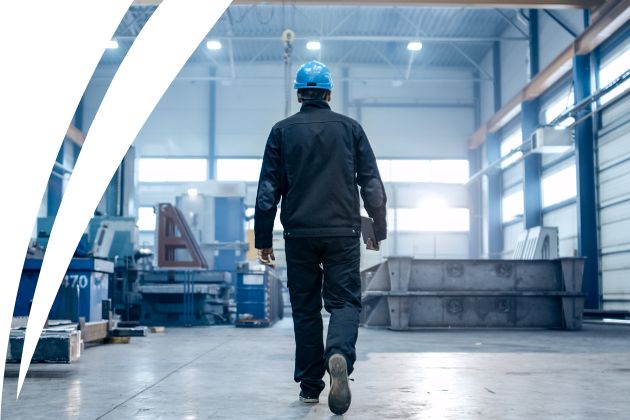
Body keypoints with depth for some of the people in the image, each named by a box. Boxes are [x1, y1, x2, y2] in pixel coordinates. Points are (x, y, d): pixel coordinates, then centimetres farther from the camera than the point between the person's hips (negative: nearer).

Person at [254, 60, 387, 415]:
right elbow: (372, 185, 4)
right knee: (345, 300, 2)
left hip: (299, 234, 1)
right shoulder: (350, 128, 6)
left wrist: (263, 239, 5)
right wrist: (379, 230, 13)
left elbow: (268, 190, 1)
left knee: (305, 308, 10)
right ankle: (339, 355, -27)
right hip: (343, 232, 0)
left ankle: (310, 385, 14)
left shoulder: (282, 131, 5)